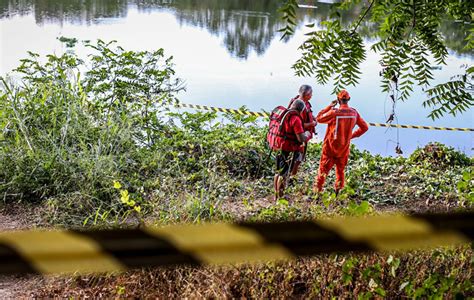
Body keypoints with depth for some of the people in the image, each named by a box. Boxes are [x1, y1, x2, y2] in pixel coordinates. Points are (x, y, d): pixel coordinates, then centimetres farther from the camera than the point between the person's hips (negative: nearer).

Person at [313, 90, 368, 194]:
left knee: (323, 169, 9)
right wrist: (352, 135, 9)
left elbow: (319, 119, -9)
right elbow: (365, 127, 4)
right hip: (344, 147, 4)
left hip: (330, 147, -3)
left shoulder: (334, 112, -22)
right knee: (340, 170, 21)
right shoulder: (354, 113, -6)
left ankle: (317, 190, 15)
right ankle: (338, 189, 27)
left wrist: (329, 106, -5)